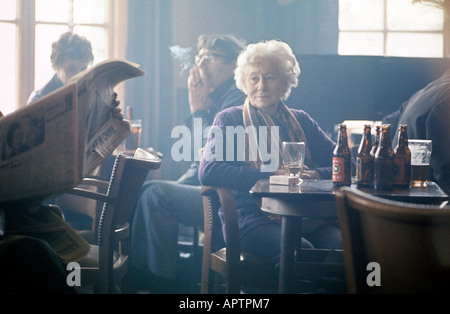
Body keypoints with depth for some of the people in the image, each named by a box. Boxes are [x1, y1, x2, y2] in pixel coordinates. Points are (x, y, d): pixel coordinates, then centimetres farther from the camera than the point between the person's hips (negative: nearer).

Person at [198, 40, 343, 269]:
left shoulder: (301, 121, 23)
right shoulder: (229, 120, 13)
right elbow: (208, 172, -5)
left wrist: (315, 174, -8)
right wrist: (272, 175, -11)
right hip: (250, 219, -3)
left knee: (343, 244, -29)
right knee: (301, 252, -34)